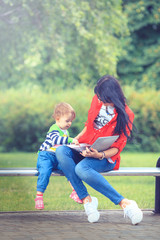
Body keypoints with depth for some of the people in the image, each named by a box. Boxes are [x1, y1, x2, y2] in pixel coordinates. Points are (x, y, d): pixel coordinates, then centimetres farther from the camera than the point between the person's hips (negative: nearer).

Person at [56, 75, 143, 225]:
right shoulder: (97, 101, 7)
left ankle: (124, 203, -34)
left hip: (105, 157, -6)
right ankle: (86, 199, -32)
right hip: (84, 150, 6)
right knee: (61, 151, -29)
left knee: (81, 168, -39)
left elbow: (117, 147, -9)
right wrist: (77, 139, 3)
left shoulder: (125, 115, -8)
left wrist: (100, 155, -28)